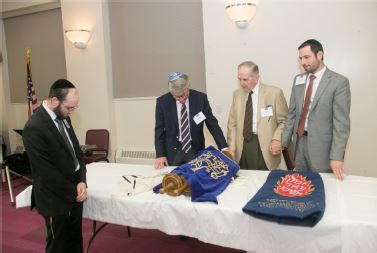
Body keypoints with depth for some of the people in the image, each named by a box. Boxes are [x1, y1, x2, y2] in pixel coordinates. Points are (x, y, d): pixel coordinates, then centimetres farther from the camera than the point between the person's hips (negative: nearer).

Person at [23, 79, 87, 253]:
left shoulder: (63, 118, 4)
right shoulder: (34, 128, -22)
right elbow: (46, 171, -22)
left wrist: (82, 181, -6)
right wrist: (73, 192, -13)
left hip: (74, 193, 7)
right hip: (56, 199, -7)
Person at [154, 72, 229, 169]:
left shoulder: (200, 98, -9)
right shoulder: (162, 102, -10)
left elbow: (212, 124, -4)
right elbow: (159, 130, -2)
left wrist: (224, 147, -12)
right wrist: (160, 154, -8)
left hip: (195, 150, 0)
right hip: (172, 151, 0)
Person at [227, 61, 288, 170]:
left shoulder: (274, 93, -2)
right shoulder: (237, 94, 9)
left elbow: (284, 121, 2)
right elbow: (232, 123, 9)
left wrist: (277, 139, -14)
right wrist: (231, 148, 0)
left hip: (264, 147, -3)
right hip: (241, 147, 3)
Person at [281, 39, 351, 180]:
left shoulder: (339, 82, -8)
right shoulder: (298, 80, 8)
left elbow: (341, 122, -12)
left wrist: (336, 156, -16)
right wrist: (283, 141, 6)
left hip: (321, 146, -5)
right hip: (299, 142, 5)